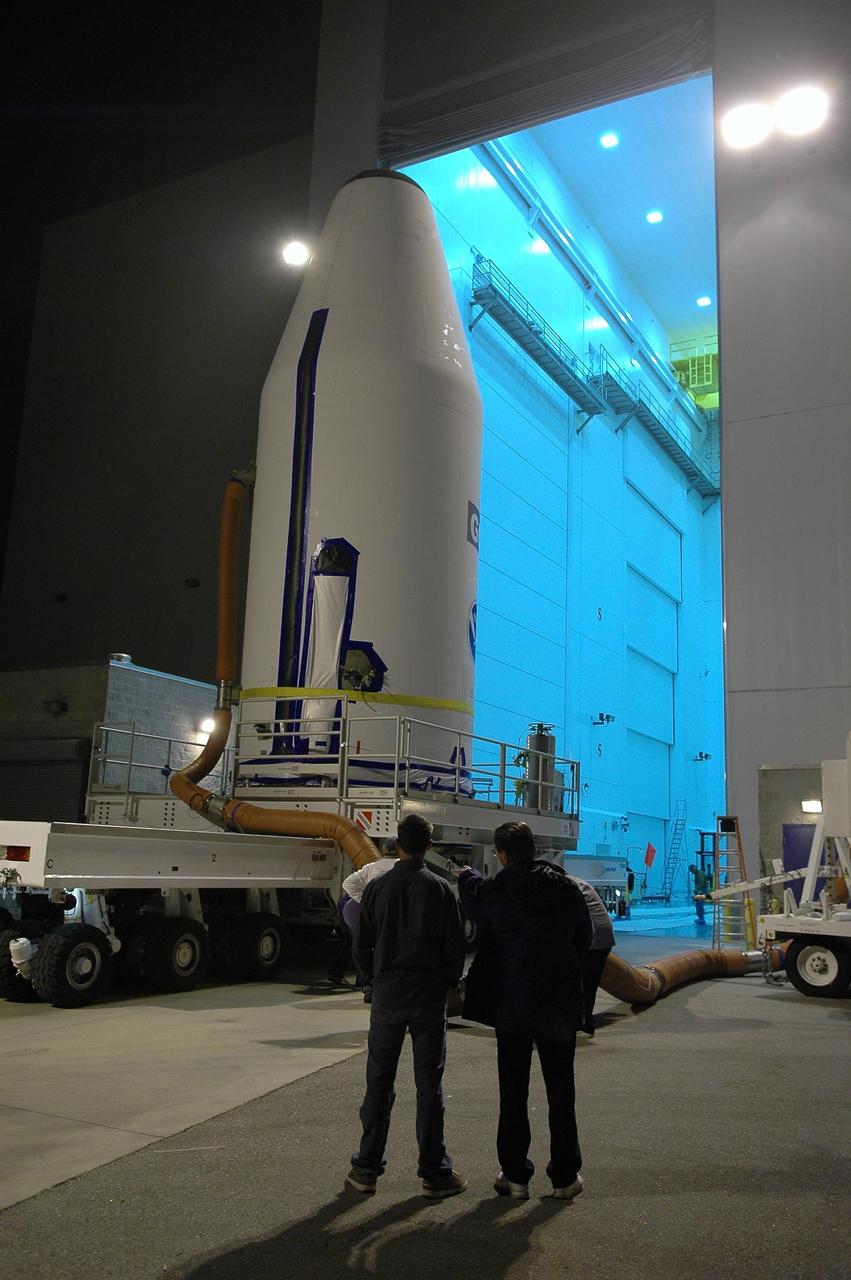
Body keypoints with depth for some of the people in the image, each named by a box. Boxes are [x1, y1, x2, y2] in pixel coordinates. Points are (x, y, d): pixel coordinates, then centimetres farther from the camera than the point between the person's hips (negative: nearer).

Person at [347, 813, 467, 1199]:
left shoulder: (377, 887, -1)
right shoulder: (439, 889, -6)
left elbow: (361, 946, 3)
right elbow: (455, 947, -5)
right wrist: (447, 984, 11)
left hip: (387, 996, 2)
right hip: (429, 998, -2)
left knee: (379, 1083, 11)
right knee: (429, 1084, 4)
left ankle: (366, 1168, 17)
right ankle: (434, 1173, 10)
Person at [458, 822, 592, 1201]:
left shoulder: (494, 892, -12)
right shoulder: (566, 887, -6)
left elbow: (471, 906, 12)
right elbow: (584, 938, 4)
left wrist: (467, 878, 32)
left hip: (512, 1003, -1)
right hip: (560, 1003, 2)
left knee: (513, 1092, 10)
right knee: (560, 1091, 12)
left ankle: (515, 1175, 15)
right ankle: (565, 1176, 18)